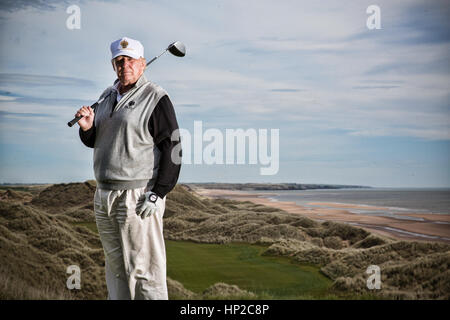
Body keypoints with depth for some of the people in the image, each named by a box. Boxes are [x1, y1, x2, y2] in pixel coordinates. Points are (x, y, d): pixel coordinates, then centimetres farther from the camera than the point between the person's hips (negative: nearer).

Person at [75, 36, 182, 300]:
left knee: (143, 269, -6)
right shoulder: (108, 96, 16)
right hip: (104, 195, 8)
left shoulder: (155, 98, -6)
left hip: (139, 197, -8)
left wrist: (157, 194, -18)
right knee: (115, 267, 15)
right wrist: (87, 127, -1)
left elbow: (172, 148, -11)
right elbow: (94, 141, 23)